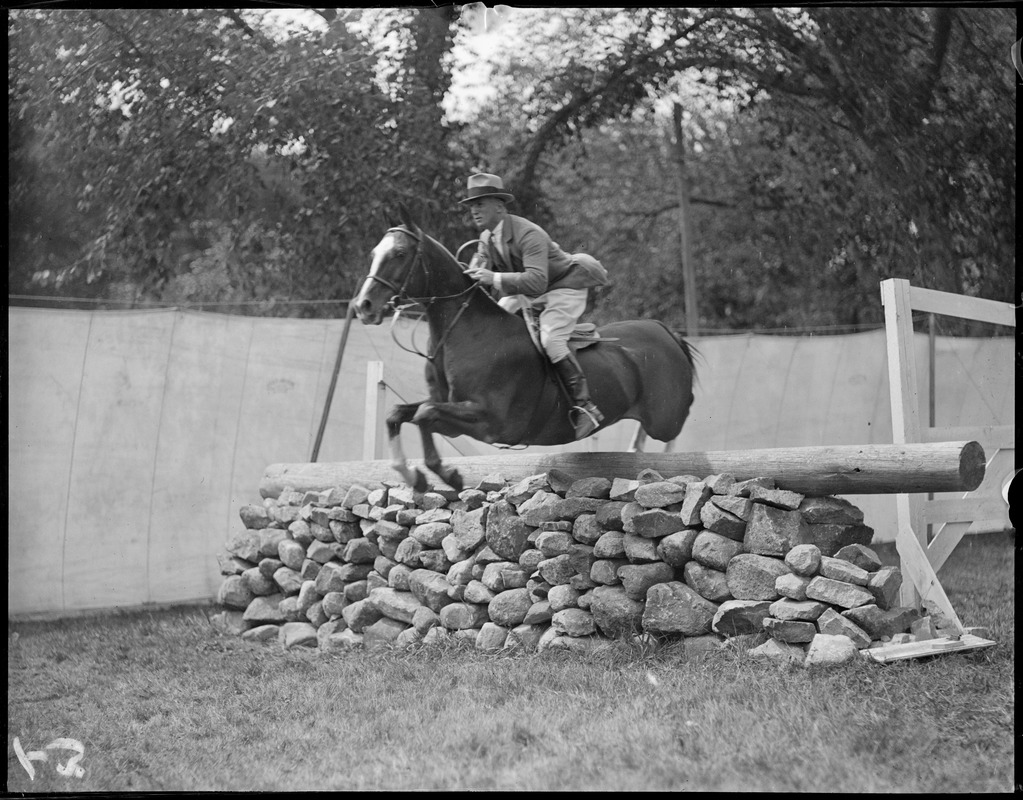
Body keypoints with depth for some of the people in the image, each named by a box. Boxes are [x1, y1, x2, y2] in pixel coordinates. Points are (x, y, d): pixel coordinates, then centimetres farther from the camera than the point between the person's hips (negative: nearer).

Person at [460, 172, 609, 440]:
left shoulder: (529, 234, -29)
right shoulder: (486, 239, -1)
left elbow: (536, 280, -41)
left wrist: (496, 279, -50)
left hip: (565, 287, -9)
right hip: (528, 295, 9)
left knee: (550, 339, -29)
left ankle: (585, 406, -27)